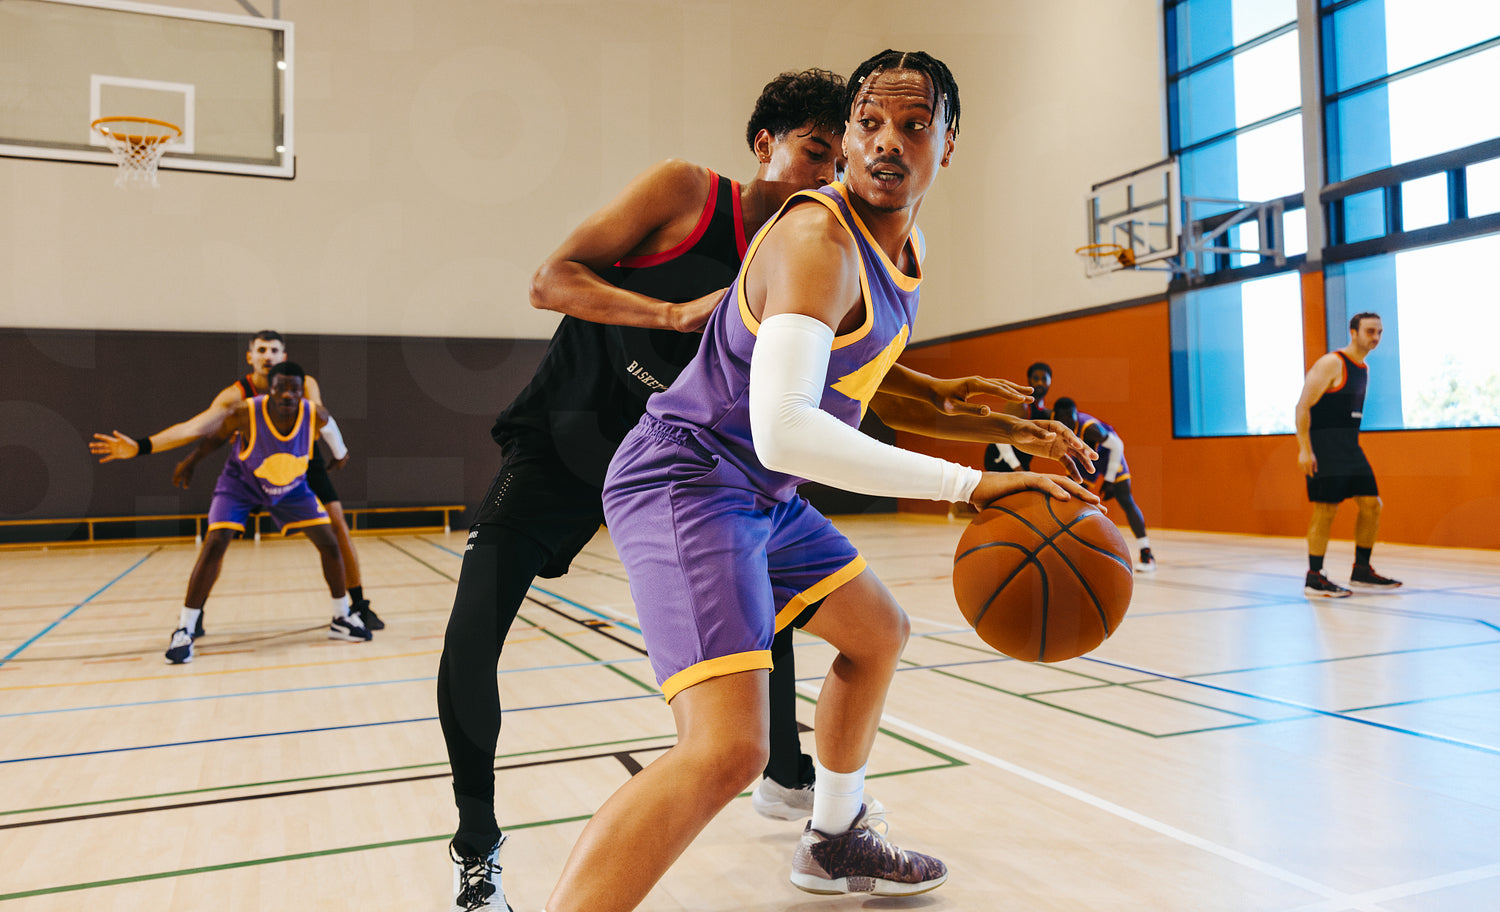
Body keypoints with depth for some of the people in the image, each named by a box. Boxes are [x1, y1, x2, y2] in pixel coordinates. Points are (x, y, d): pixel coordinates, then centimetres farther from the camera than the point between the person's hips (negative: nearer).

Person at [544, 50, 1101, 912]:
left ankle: (836, 843, 42)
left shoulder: (908, 244, 9)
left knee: (879, 631, 25)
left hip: (763, 496, 10)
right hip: (688, 479, -10)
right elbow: (782, 432, -36)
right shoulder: (819, 238, -22)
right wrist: (968, 484, -37)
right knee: (728, 750, -26)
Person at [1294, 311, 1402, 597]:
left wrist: (1350, 444, 21)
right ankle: (1314, 579, -1)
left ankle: (1361, 571, 18)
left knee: (1371, 504, 7)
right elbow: (1303, 406, -17)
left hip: (1349, 446, 9)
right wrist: (1305, 449, -22)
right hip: (1323, 447, -9)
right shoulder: (1331, 364, -12)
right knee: (1326, 509, -8)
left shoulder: (1363, 368, 15)